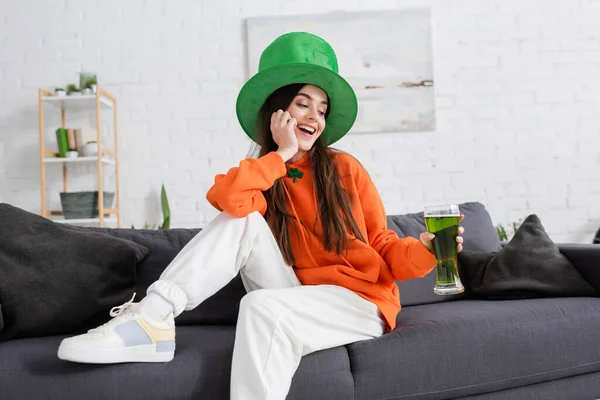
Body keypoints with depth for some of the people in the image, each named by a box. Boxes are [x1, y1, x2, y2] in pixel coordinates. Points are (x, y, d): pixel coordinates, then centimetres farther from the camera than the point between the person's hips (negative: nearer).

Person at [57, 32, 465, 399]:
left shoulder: (345, 169, 2)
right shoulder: (261, 177, 4)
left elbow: (383, 246, 2)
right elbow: (225, 198, -21)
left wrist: (423, 249, -18)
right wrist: (282, 155, -13)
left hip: (361, 302, -2)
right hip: (298, 301, 2)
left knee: (262, 306, -33)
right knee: (243, 218, -17)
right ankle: (154, 317, -25)